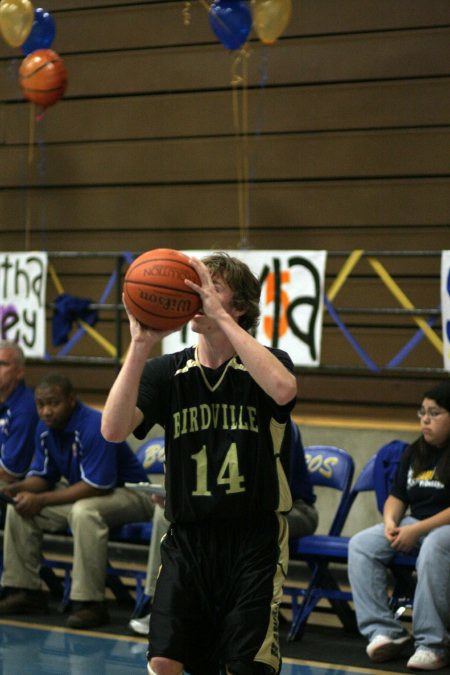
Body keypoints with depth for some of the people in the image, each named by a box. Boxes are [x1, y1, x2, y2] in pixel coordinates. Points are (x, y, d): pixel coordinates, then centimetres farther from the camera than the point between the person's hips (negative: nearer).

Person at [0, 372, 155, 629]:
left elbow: (96, 486, -31)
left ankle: (90, 602, -32)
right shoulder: (45, 429, -2)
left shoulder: (95, 427, -27)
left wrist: (42, 500, -31)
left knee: (84, 511, -39)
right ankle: (24, 589, 4)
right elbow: (43, 475, 5)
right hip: (80, 491, 9)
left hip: (128, 493, -9)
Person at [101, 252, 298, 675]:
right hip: (187, 540, 2)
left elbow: (283, 389, -31)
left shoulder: (263, 365, -4)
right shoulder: (167, 372, 2)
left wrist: (219, 317, -29)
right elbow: (114, 430, -14)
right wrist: (140, 345, -22)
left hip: (253, 541, -2)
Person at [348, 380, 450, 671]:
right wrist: (390, 522, -3)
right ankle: (384, 631, -18)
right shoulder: (414, 453, 15)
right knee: (361, 545, -12)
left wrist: (417, 530, -21)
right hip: (416, 524, 8)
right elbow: (397, 496, 18)